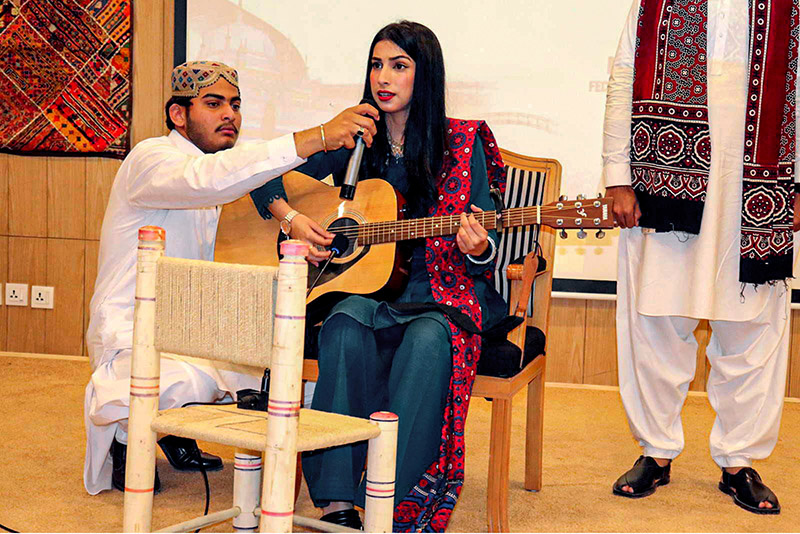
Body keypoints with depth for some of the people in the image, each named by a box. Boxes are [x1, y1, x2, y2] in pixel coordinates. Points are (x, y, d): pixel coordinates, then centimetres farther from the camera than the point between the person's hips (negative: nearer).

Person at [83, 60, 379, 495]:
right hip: (131, 333, -9)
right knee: (190, 382, -38)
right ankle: (123, 437, -3)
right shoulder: (151, 159, -15)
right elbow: (210, 178, -36)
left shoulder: (227, 175, 15)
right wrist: (318, 137, -44)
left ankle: (175, 432, 14)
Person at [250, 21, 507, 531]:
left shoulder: (464, 144, 2)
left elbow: (484, 255, 2)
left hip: (443, 289, -1)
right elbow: (267, 178, 15)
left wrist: (479, 249, -21)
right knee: (345, 330, -33)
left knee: (428, 339, -36)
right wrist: (292, 219, -4)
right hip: (365, 286, 2)